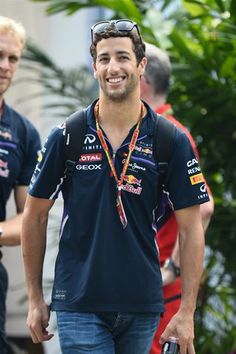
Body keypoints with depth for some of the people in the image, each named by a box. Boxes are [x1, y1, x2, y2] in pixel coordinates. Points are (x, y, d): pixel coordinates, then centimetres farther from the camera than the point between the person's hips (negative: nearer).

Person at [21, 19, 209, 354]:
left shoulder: (173, 142, 0)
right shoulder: (66, 137, 0)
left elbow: (190, 229, 1)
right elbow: (35, 216, 8)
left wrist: (186, 313, -5)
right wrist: (35, 300, 7)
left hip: (142, 307, 1)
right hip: (79, 304, -1)